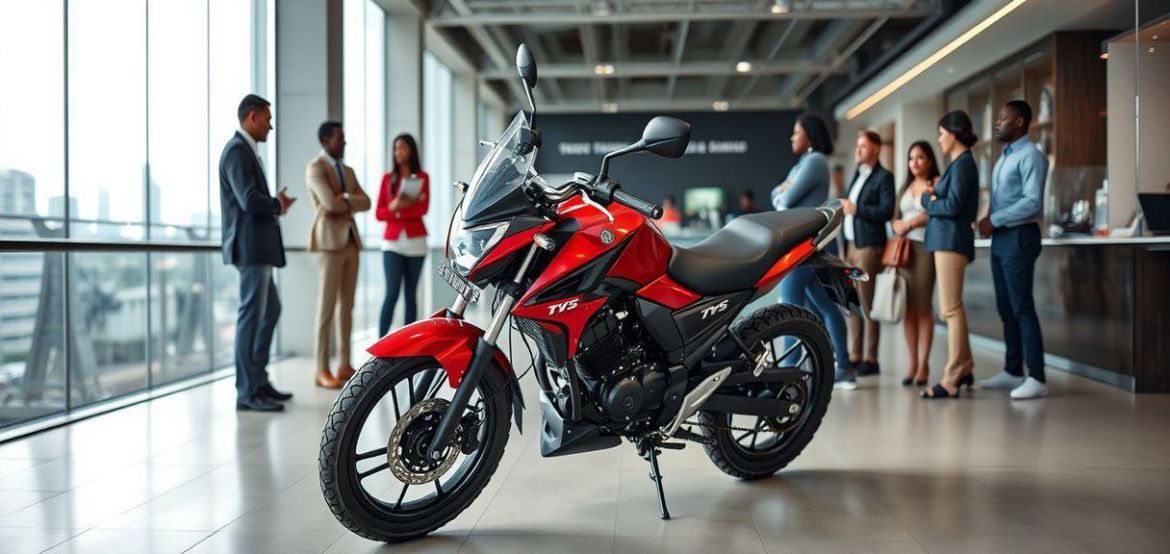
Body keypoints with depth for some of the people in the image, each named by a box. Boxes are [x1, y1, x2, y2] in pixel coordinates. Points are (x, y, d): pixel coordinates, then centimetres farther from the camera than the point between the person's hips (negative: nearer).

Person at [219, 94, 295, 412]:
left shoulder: (244, 151, 19)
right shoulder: (237, 151, -12)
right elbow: (250, 200, -22)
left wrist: (276, 206, 9)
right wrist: (278, 205, -5)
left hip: (257, 248, 11)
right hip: (250, 246, -11)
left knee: (270, 310, 16)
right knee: (251, 315, -6)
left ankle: (259, 381, 23)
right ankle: (247, 393, -1)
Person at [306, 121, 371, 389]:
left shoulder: (348, 171, 20)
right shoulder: (314, 168, -8)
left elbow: (366, 203, 8)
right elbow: (330, 202, -22)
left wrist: (343, 204, -12)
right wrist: (351, 200, -2)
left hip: (351, 241, 8)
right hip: (330, 241, -8)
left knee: (347, 306, 7)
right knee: (327, 307, -9)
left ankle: (345, 366, 12)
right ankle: (322, 371, -4)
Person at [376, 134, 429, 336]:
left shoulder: (422, 177, 4)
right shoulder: (387, 178, 8)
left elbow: (423, 208, -10)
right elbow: (379, 214, 2)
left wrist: (398, 208, -18)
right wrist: (393, 207, -17)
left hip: (415, 242, 0)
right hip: (392, 242, 0)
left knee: (411, 295, 5)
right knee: (392, 293, -12)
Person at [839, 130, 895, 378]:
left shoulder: (884, 177, -5)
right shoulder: (857, 175, 20)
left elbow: (887, 210, -16)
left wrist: (856, 209, -17)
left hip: (868, 246, -8)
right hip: (850, 245, 8)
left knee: (867, 303, -6)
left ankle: (870, 359, 0)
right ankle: (855, 356, 14)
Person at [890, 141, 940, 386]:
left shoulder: (937, 183, 3)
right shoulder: (905, 187, 21)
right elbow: (894, 220, 17)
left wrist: (912, 222, -7)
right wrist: (898, 226, -5)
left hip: (926, 247, -5)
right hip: (903, 248, 5)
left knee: (923, 307, -7)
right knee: (907, 307, 0)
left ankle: (924, 364, 0)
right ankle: (912, 363, 5)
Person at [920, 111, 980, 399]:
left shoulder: (963, 163, -10)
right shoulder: (959, 163, 19)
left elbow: (953, 206, -18)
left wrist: (927, 200, -3)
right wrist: (934, 197, -1)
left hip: (951, 240, -10)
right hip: (946, 239, 10)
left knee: (951, 309, -7)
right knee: (949, 309, 14)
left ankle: (952, 380, -4)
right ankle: (964, 369, 23)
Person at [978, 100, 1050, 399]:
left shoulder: (1030, 156, -10)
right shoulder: (1004, 158, 19)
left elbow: (1032, 202, -19)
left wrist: (994, 220, -16)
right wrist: (990, 223, -1)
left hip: (1019, 237, -9)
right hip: (1000, 238, 9)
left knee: (1022, 309, -9)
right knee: (1006, 309, 11)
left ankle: (1037, 378, -6)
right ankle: (1012, 372, 18)